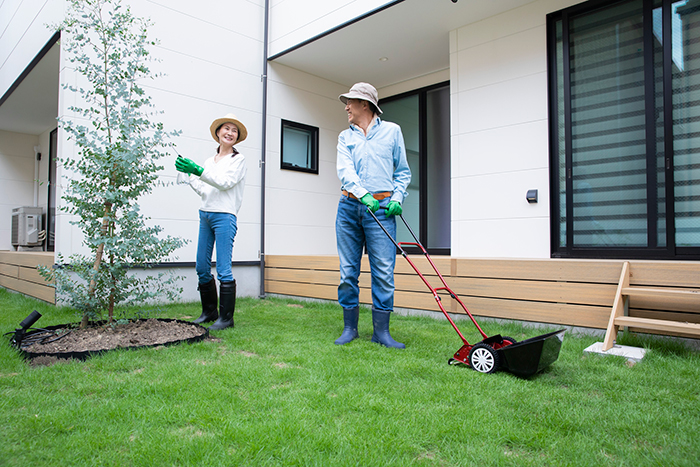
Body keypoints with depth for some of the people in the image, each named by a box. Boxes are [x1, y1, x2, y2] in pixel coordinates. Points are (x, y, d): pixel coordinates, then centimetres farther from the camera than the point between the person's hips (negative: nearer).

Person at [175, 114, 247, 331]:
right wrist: (189, 175, 8)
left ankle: (226, 317, -2)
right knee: (202, 267, 7)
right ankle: (209, 312, 20)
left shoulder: (238, 159, 4)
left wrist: (198, 171, -17)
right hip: (205, 214, 6)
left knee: (223, 270, -9)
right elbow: (204, 190, 17)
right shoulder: (209, 161, 20)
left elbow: (226, 182, -11)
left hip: (224, 215, -6)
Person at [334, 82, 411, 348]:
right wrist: (362, 193, -19)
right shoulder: (345, 137, 16)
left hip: (381, 207, -2)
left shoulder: (392, 130, 12)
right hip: (349, 206, 3)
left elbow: (403, 171, 12)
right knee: (348, 271, 4)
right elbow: (344, 169, -2)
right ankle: (350, 328, 17)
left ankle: (381, 331, 5)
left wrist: (397, 197, -4)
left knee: (384, 271, -6)